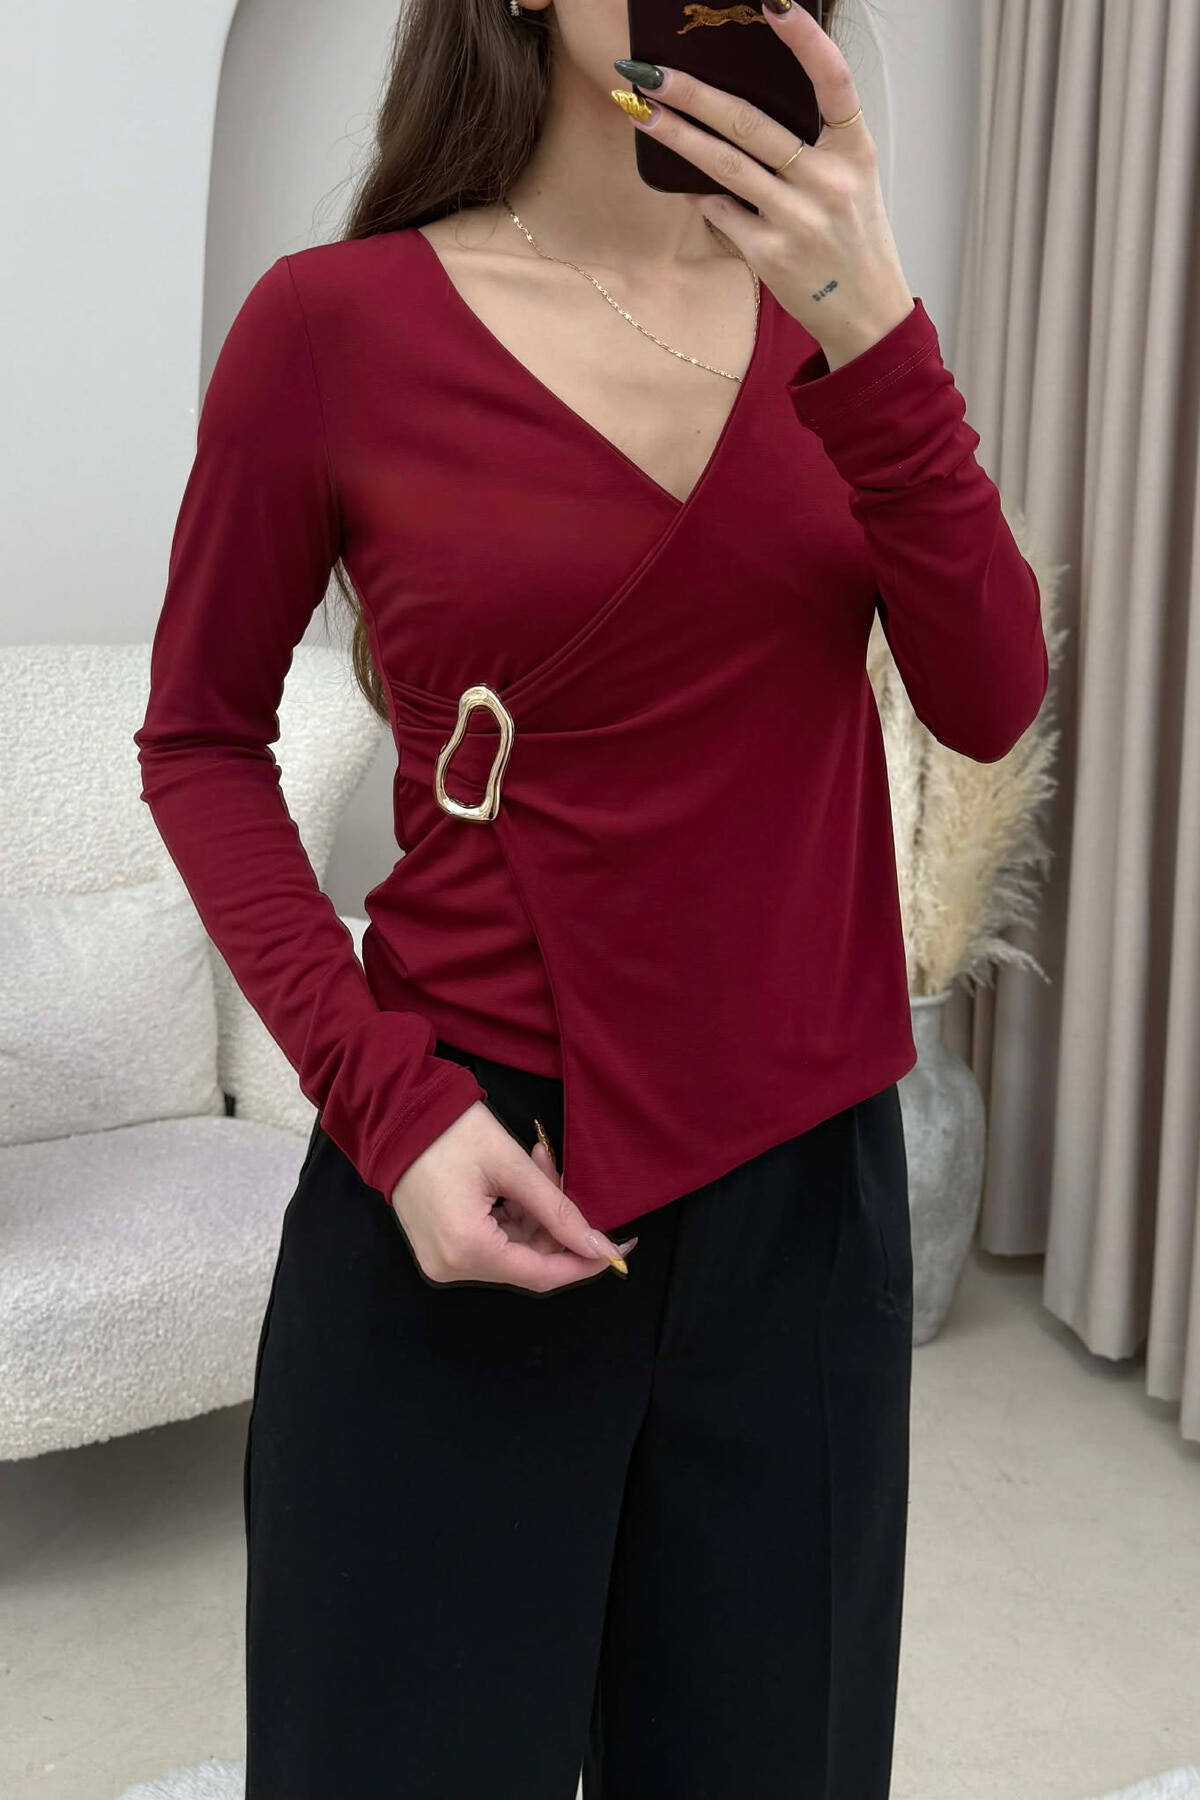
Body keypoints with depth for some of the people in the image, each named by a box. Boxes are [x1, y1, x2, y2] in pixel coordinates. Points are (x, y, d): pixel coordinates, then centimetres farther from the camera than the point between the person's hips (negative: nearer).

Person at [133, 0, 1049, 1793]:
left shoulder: (821, 299, 4)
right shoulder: (337, 324, -7)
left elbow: (989, 703, -4)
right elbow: (202, 735, 2)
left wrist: (868, 333, -18)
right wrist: (385, 1098, -10)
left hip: (805, 1181, 4)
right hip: (472, 1189, -3)